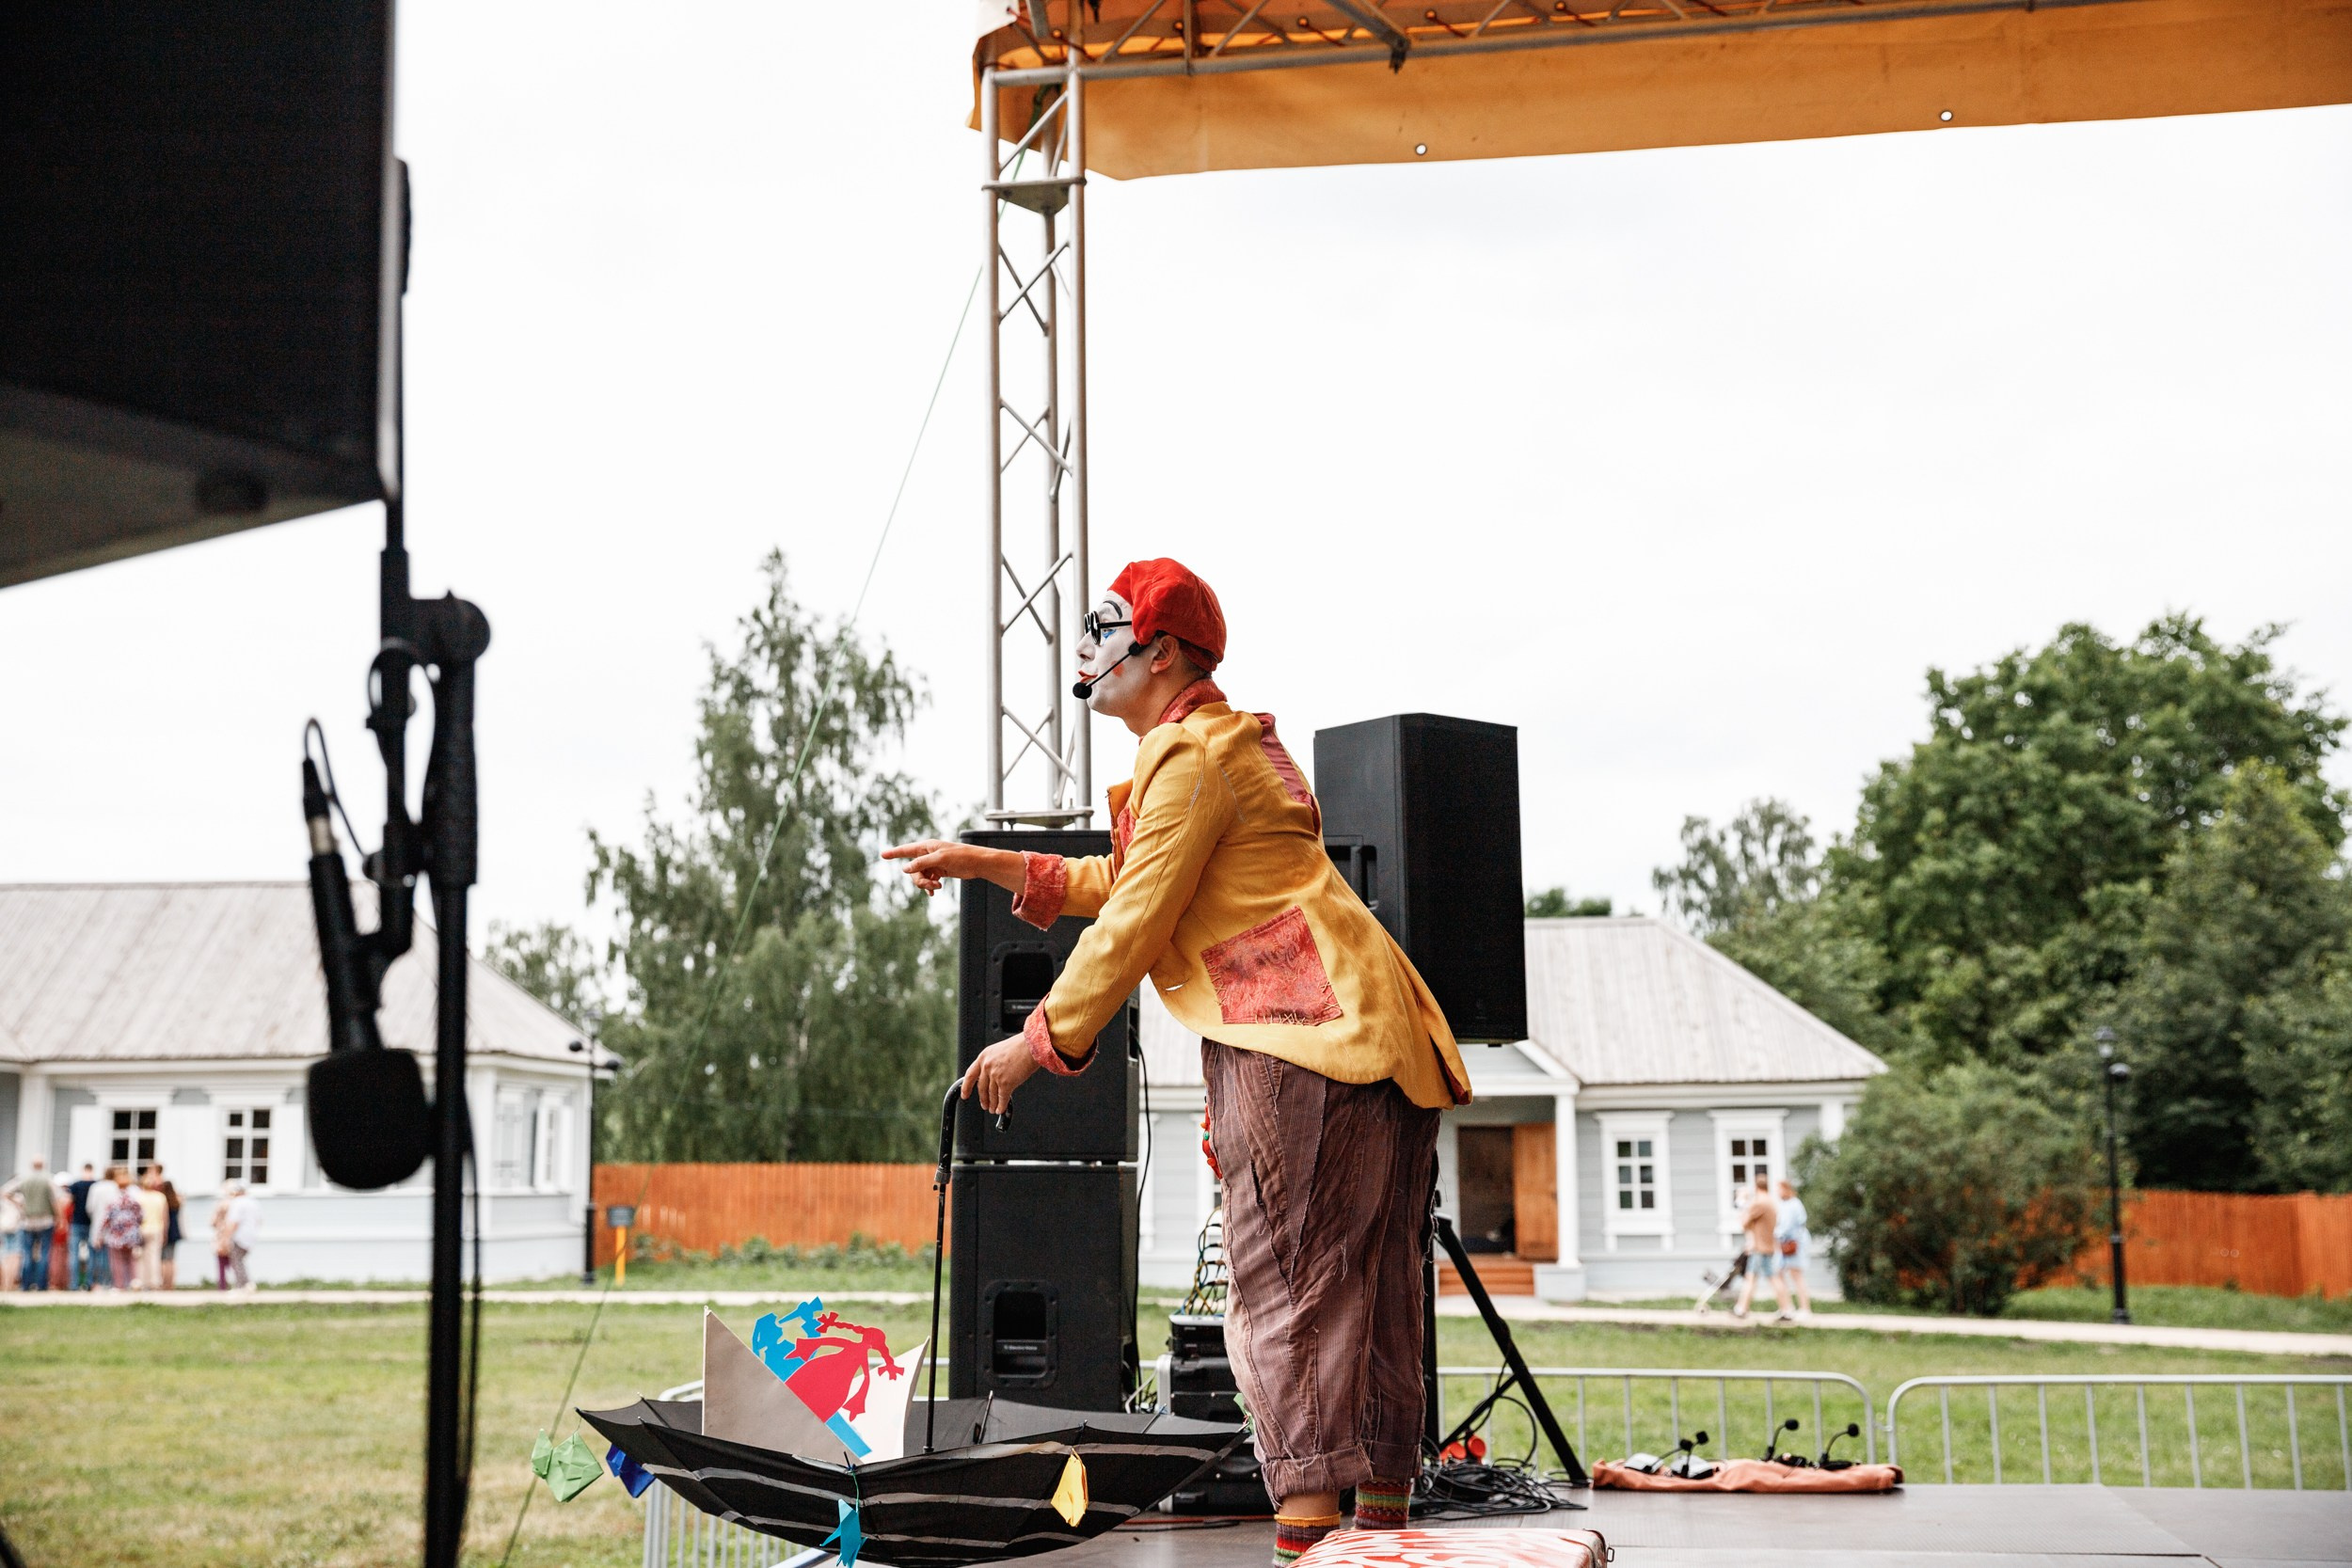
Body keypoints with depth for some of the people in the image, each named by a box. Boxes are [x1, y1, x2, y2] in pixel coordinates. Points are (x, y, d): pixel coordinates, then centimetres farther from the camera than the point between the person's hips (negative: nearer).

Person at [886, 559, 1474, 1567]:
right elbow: (1126, 882, 34)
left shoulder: (1190, 755, -7)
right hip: (1374, 1035, 10)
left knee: (1283, 1279, -11)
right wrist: (989, 864, 31)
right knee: (1368, 1282, 9)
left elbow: (1135, 924, -10)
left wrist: (1038, 1041, -2)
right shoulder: (1230, 742, 26)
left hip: (1299, 1035, -10)